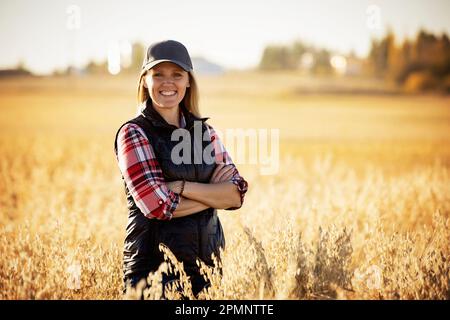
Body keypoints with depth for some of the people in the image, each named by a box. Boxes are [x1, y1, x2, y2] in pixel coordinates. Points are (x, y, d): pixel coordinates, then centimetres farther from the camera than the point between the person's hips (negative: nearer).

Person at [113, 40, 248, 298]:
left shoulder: (205, 131, 9)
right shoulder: (133, 133, -6)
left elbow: (236, 194, -3)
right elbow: (157, 205, -16)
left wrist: (184, 186, -15)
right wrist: (214, 193, -7)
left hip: (207, 261, 5)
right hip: (154, 264, -4)